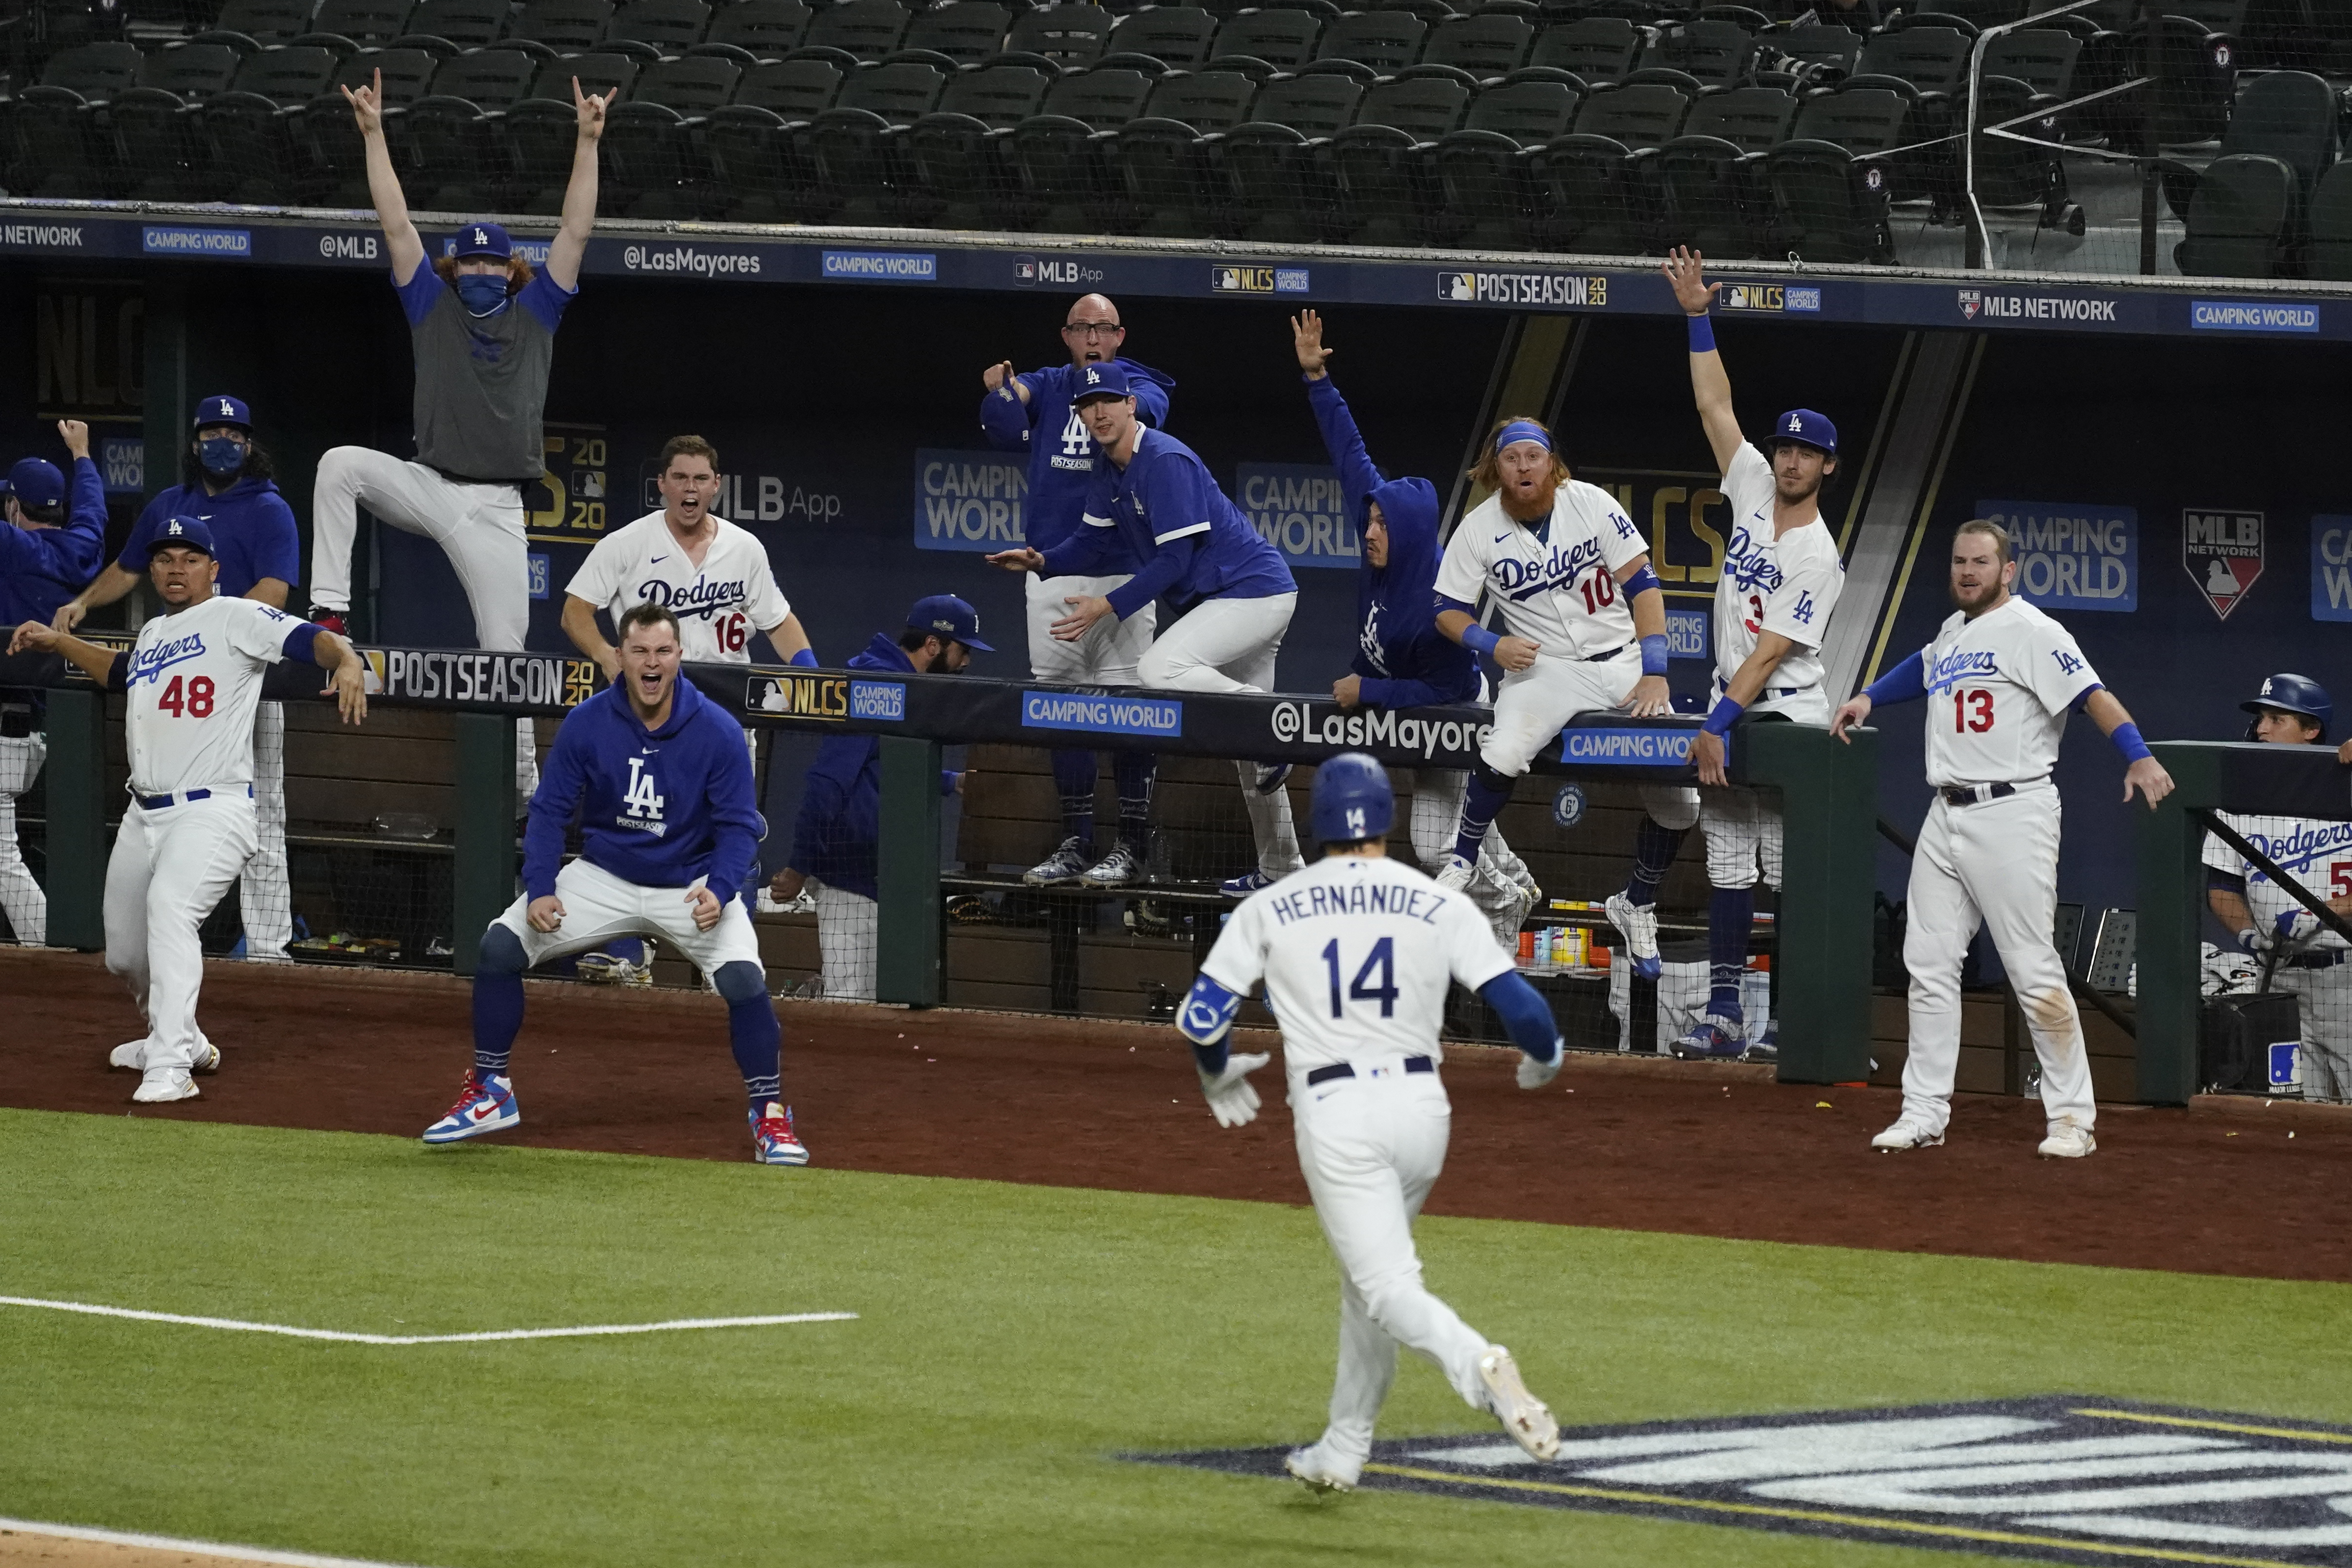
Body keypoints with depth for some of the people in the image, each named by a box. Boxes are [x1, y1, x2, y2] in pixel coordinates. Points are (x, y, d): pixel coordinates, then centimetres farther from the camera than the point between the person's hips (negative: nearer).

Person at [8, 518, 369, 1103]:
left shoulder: (235, 618, -4)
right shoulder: (152, 635, 19)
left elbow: (310, 638, -19)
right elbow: (120, 673, 42)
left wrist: (346, 660, -39)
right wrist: (57, 641, 34)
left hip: (213, 811, -9)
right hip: (145, 815, 9)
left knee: (170, 905, -33)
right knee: (125, 955, 15)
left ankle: (171, 1067, -38)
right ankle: (178, 1039, 42)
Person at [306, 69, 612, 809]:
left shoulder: (536, 313, 10)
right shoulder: (434, 307, 10)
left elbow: (576, 231, 3)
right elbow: (397, 224, 4)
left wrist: (588, 141, -5)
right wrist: (374, 134, -2)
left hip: (494, 510, 0)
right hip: (427, 485, 1)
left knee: (505, 649, -3)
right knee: (340, 465, -27)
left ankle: (524, 782, 6)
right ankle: (329, 611, -23)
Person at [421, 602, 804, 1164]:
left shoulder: (717, 732, -17)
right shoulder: (586, 724, -12)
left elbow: (739, 824, -12)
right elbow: (549, 811, -6)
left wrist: (720, 890, -31)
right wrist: (540, 889, -20)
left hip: (691, 884, -2)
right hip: (605, 879, 2)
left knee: (742, 976, -27)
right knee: (500, 945, -12)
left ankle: (769, 1115, -8)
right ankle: (490, 1093, 4)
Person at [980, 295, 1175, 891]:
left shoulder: (1139, 386, 2)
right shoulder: (1046, 387, 10)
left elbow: (1148, 410, -20)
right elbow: (1006, 431, -5)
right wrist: (1001, 395, -27)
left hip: (1122, 572, -4)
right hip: (1052, 570, 4)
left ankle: (1132, 845, -2)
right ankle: (1075, 841, 14)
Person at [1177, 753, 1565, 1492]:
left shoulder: (1270, 908, 4)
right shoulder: (1438, 906, 3)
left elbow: (1201, 1016, 3)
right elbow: (1521, 1007, -2)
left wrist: (1218, 1073, 25)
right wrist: (1543, 1058, 21)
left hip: (1334, 1117, -3)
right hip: (1420, 1107, 3)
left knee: (1387, 1284, -6)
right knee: (1368, 1274, 21)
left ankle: (1478, 1364, -37)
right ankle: (1343, 1453, 29)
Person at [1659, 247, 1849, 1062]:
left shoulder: (1818, 558, -14)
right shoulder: (1753, 487, 5)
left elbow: (1769, 652, -19)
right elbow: (1715, 405, 6)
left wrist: (1720, 725, -23)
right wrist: (1699, 318, -1)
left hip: (1787, 715, -7)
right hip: (1730, 707, 7)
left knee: (1791, 873, -5)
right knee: (1727, 866, 5)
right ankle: (1724, 1014, 5)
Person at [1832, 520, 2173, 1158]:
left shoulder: (2029, 631, -9)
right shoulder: (1951, 632, 16)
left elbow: (2092, 694, -19)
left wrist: (2139, 755, -32)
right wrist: (1869, 698, 30)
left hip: (2011, 813, -8)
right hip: (1946, 818, 8)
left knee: (2034, 969, -8)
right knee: (1929, 962, 5)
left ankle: (2072, 1116, -2)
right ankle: (1924, 1113, 10)